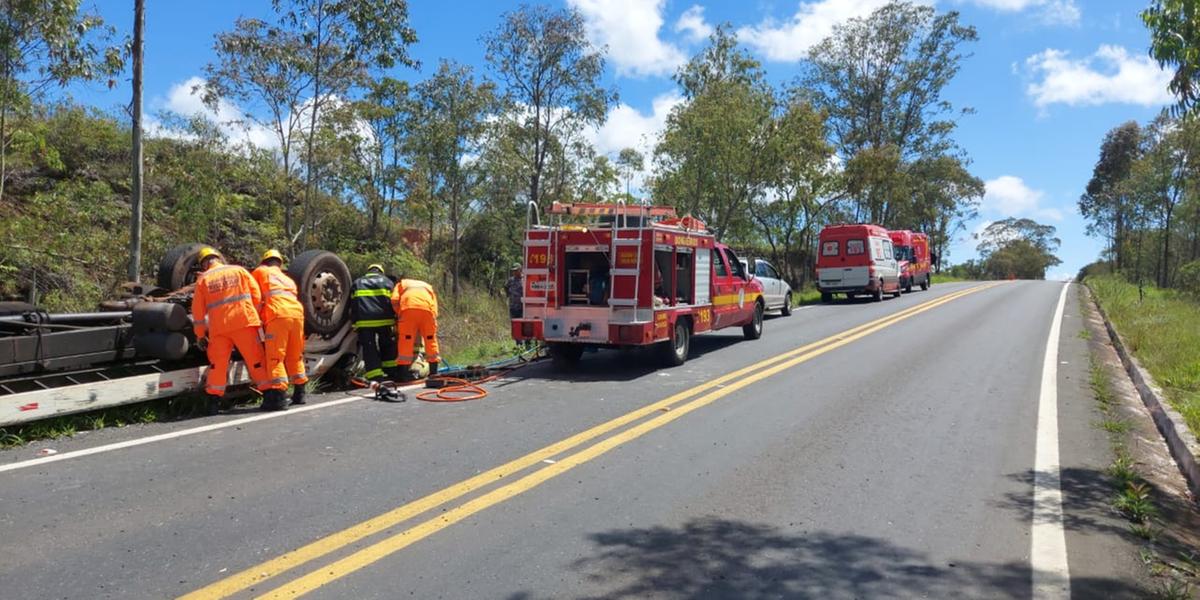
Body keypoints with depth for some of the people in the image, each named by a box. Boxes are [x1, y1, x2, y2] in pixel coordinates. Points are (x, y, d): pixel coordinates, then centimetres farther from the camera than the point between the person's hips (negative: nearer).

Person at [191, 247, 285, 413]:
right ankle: (273, 396, -1)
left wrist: (200, 335, 16)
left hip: (219, 327, 0)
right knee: (256, 360, 3)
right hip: (245, 322, 0)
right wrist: (253, 315, 17)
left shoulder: (202, 279, 10)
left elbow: (198, 311, 9)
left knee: (217, 364, 12)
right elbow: (257, 295, 5)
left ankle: (212, 401, 11)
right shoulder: (238, 270, 11)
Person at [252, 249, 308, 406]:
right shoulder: (289, 280, 34)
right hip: (297, 312, 5)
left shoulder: (260, 271, 21)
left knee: (275, 356, -5)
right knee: (295, 356, 17)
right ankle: (299, 392, 20)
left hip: (278, 314, -5)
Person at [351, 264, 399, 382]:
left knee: (369, 348, 0)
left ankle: (375, 377, -8)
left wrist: (355, 323, 16)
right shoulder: (387, 282, 19)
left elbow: (352, 306, 16)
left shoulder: (357, 283, 23)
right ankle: (391, 372, 15)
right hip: (384, 320, 0)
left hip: (364, 321, 0)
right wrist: (395, 322, 12)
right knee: (388, 346, 17)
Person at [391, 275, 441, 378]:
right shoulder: (428, 286, 40)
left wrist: (398, 314, 18)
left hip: (408, 307, -2)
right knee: (430, 339, 13)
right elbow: (435, 307, 22)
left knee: (405, 340, 3)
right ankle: (433, 372, 16)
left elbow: (394, 300, 10)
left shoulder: (401, 284, 33)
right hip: (428, 308, 2)